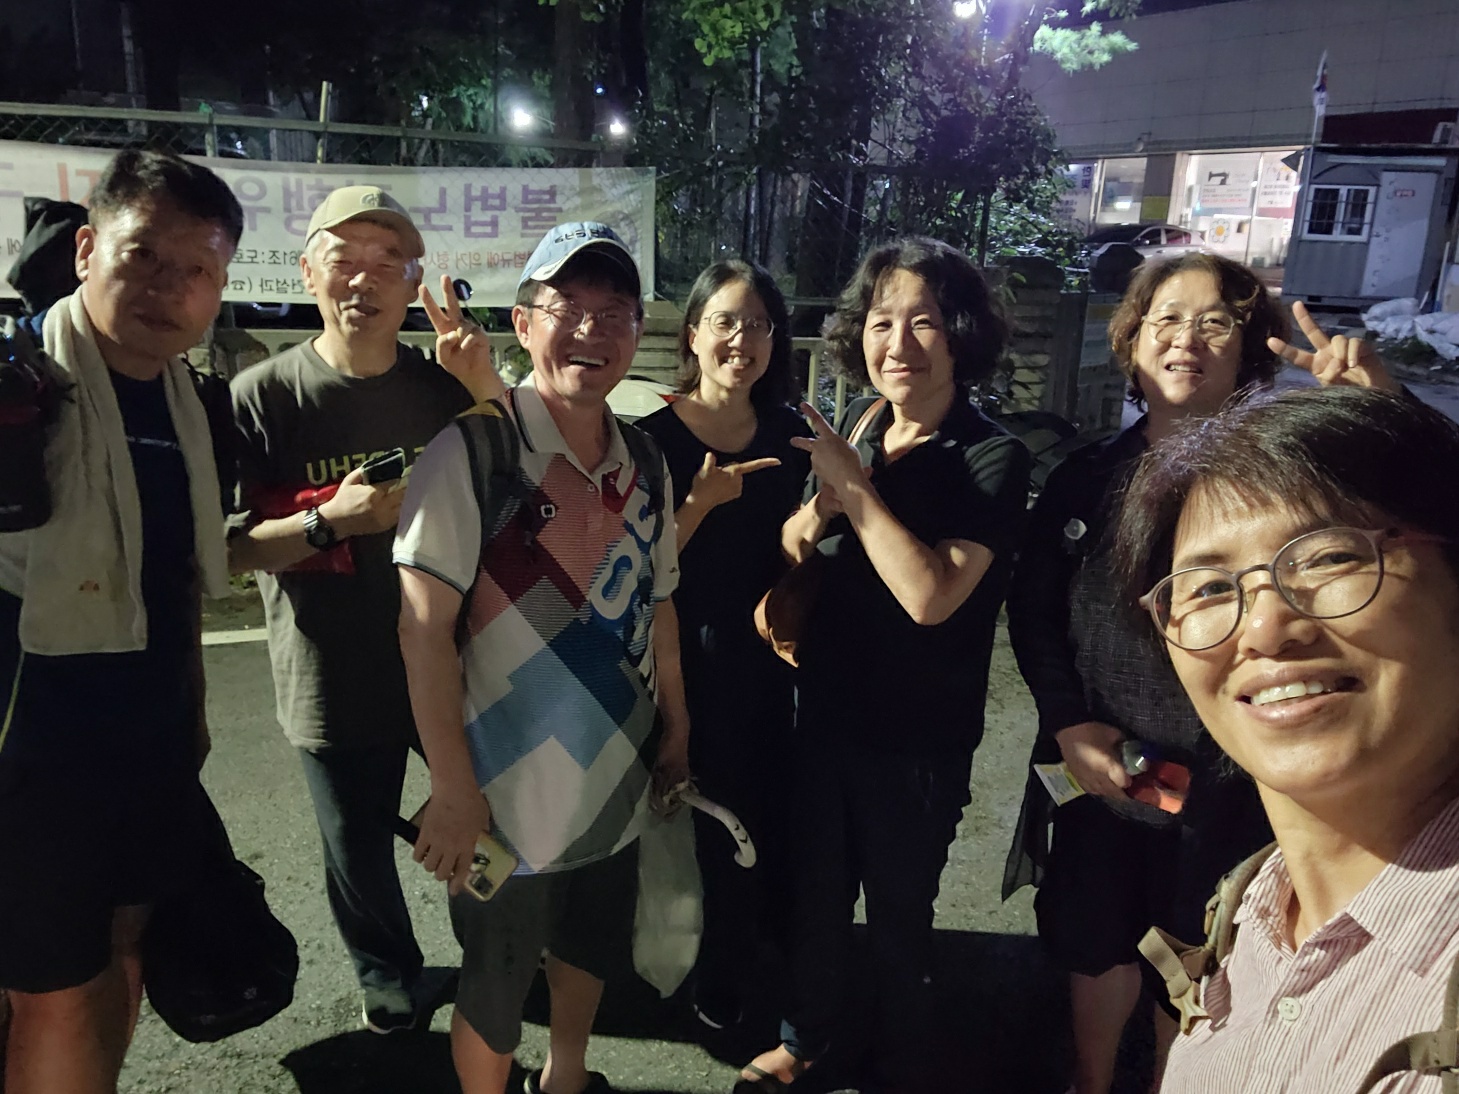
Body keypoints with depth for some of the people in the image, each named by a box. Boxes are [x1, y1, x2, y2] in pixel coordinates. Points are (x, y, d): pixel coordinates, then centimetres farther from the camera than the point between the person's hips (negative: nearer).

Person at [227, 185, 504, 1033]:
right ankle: (390, 976, 46)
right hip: (336, 678, -1)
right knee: (360, 848, 16)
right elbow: (230, 547, -9)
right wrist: (331, 521, -26)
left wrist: (488, 390, -18)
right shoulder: (261, 397, -9)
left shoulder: (444, 388, -2)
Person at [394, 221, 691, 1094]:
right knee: (496, 981, 15)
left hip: (618, 783, 6)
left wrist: (677, 729, 13)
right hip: (508, 792, -6)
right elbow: (425, 627, -19)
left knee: (594, 946, 26)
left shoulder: (645, 463, 1)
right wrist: (453, 790, -19)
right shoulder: (474, 450, -18)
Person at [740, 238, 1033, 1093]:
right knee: (817, 894, 21)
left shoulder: (993, 459, -17)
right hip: (825, 716, 5)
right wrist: (817, 506, -15)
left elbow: (931, 595, -28)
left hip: (917, 742, -5)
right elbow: (795, 545, 7)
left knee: (900, 913, 14)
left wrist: (853, 484, -23)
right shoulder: (860, 430, 1)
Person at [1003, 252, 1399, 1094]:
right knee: (1096, 949, 21)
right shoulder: (1087, 479, 1)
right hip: (1098, 772, 3)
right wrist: (1068, 721, -7)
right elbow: (1032, 610, 4)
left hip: (1226, 784, -2)